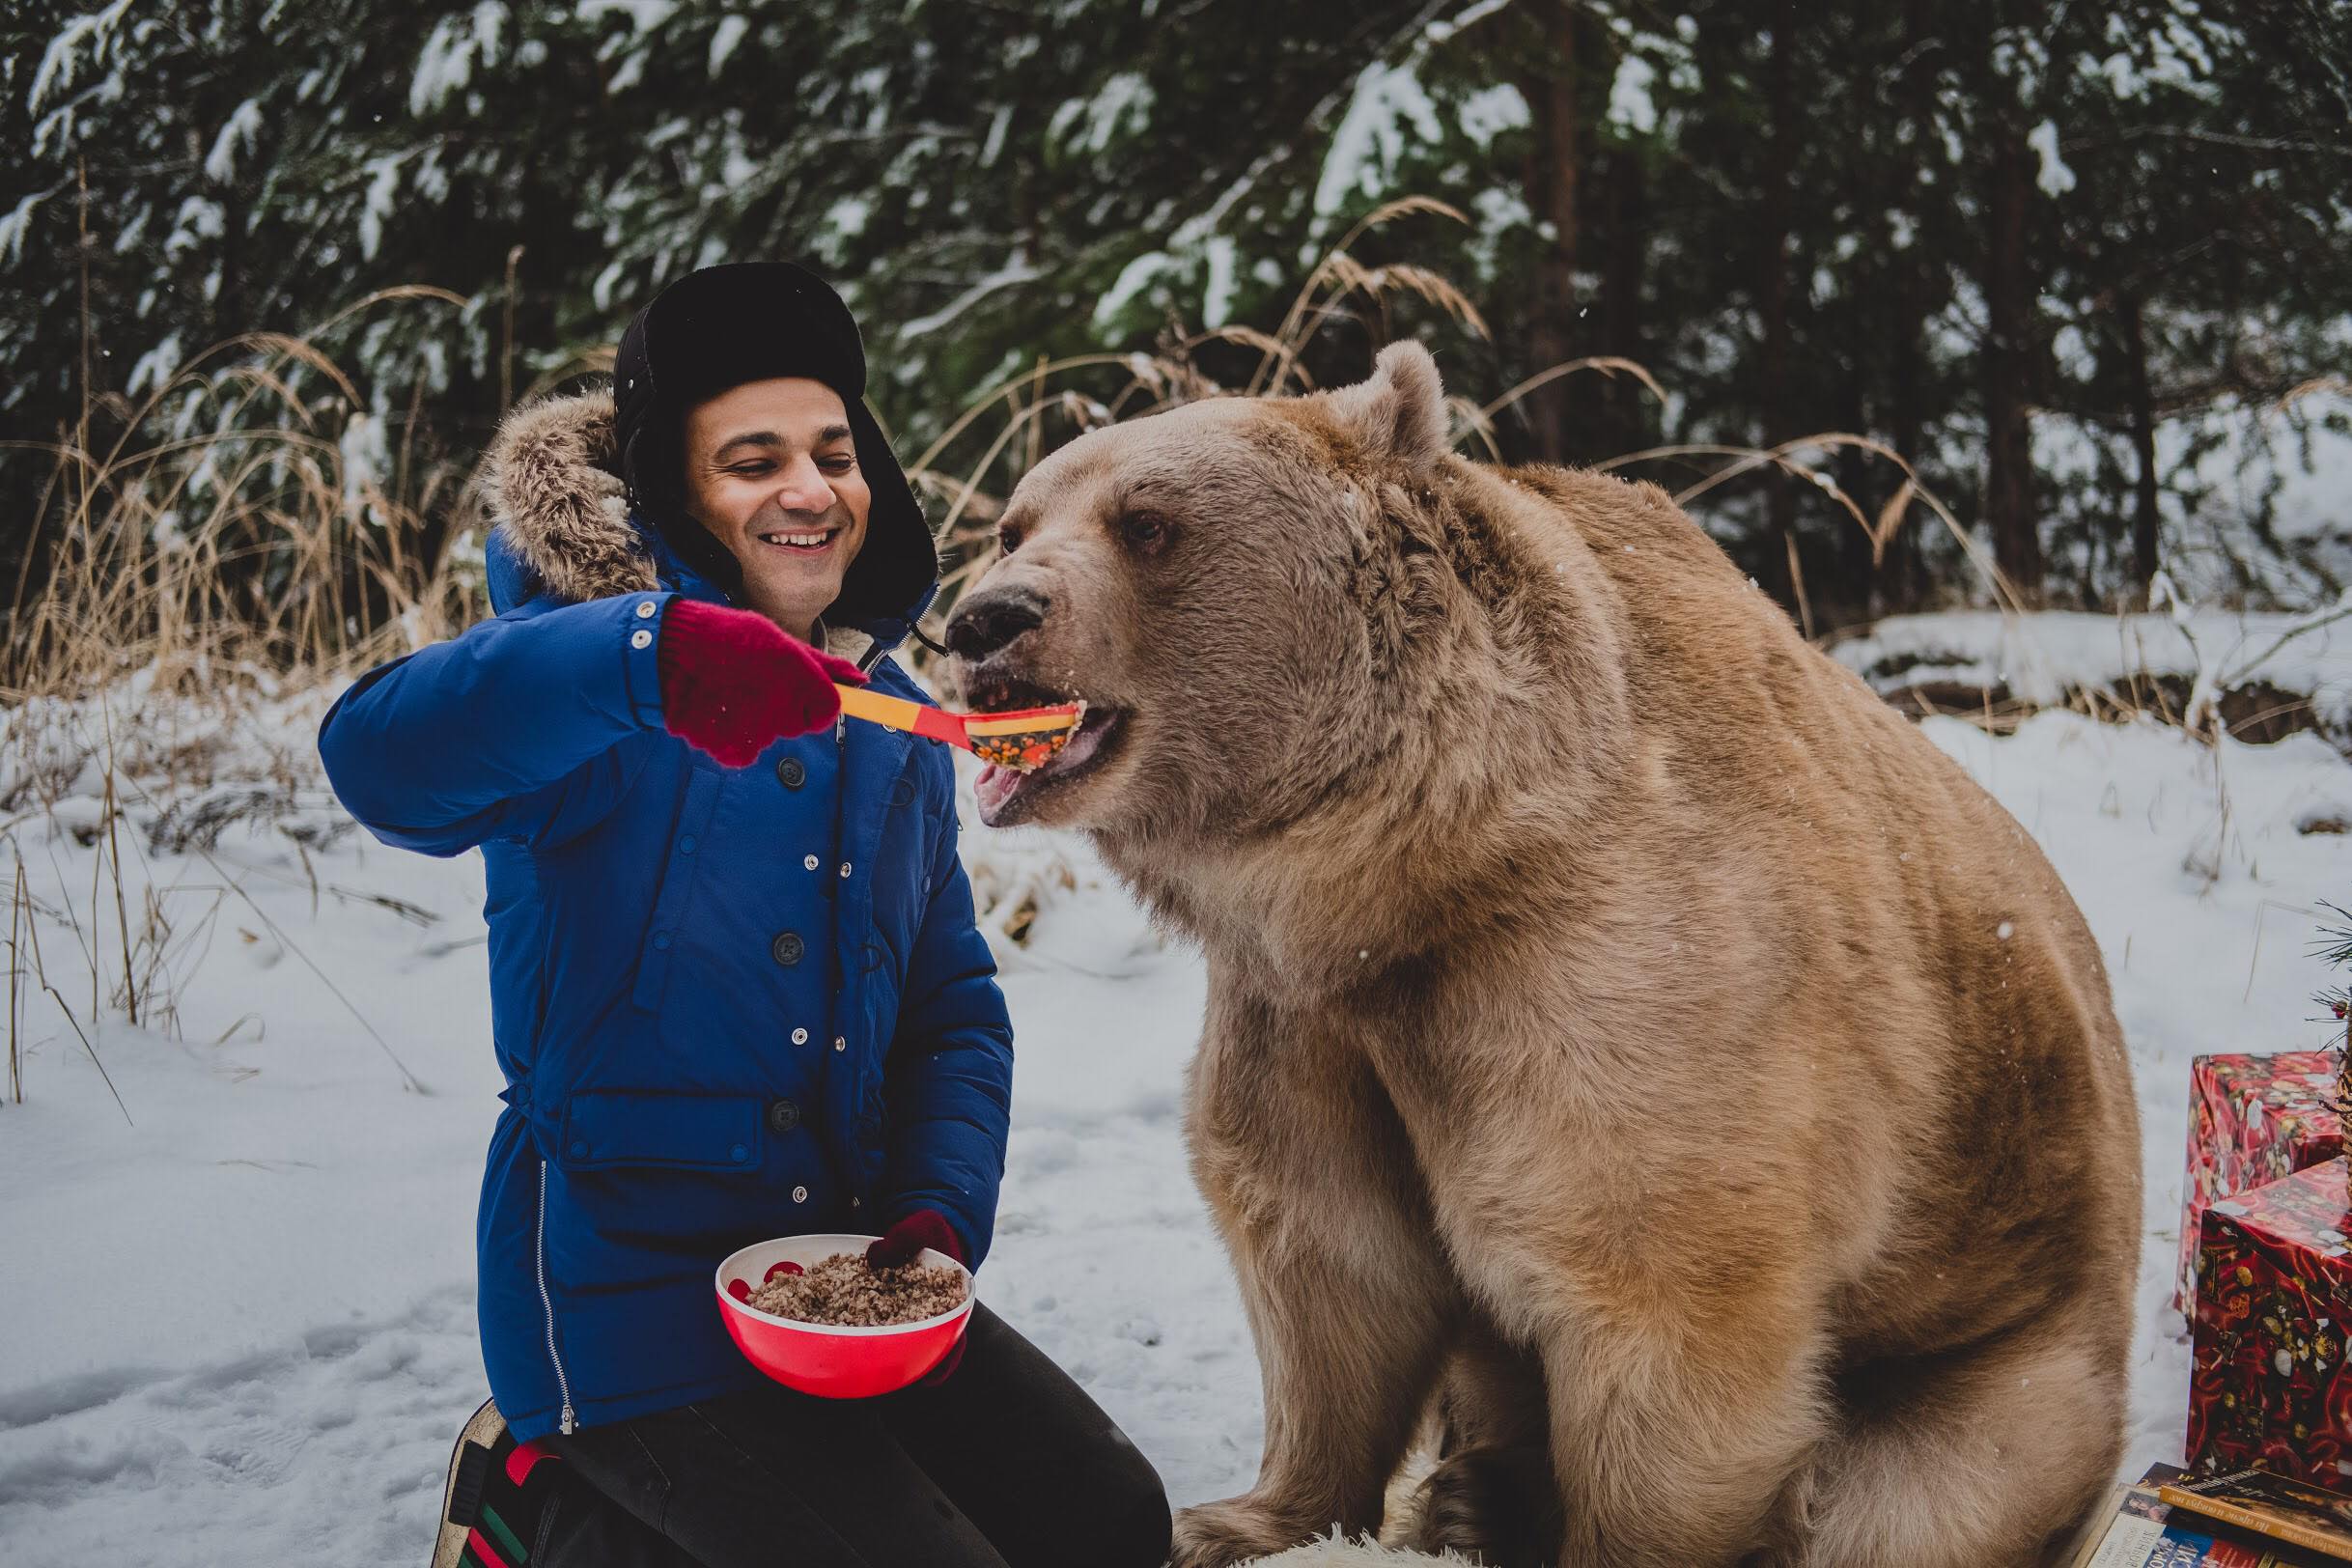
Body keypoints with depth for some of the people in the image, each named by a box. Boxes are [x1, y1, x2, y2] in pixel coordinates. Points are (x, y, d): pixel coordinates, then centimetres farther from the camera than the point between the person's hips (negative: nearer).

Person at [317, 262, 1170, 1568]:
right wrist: (644, 658, -49)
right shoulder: (602, 700, -12)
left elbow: (954, 1005, 12)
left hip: (846, 1272, 7)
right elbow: (381, 760, -33)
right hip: (628, 1301, -7)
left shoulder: (888, 719, 9)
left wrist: (940, 1212, -6)